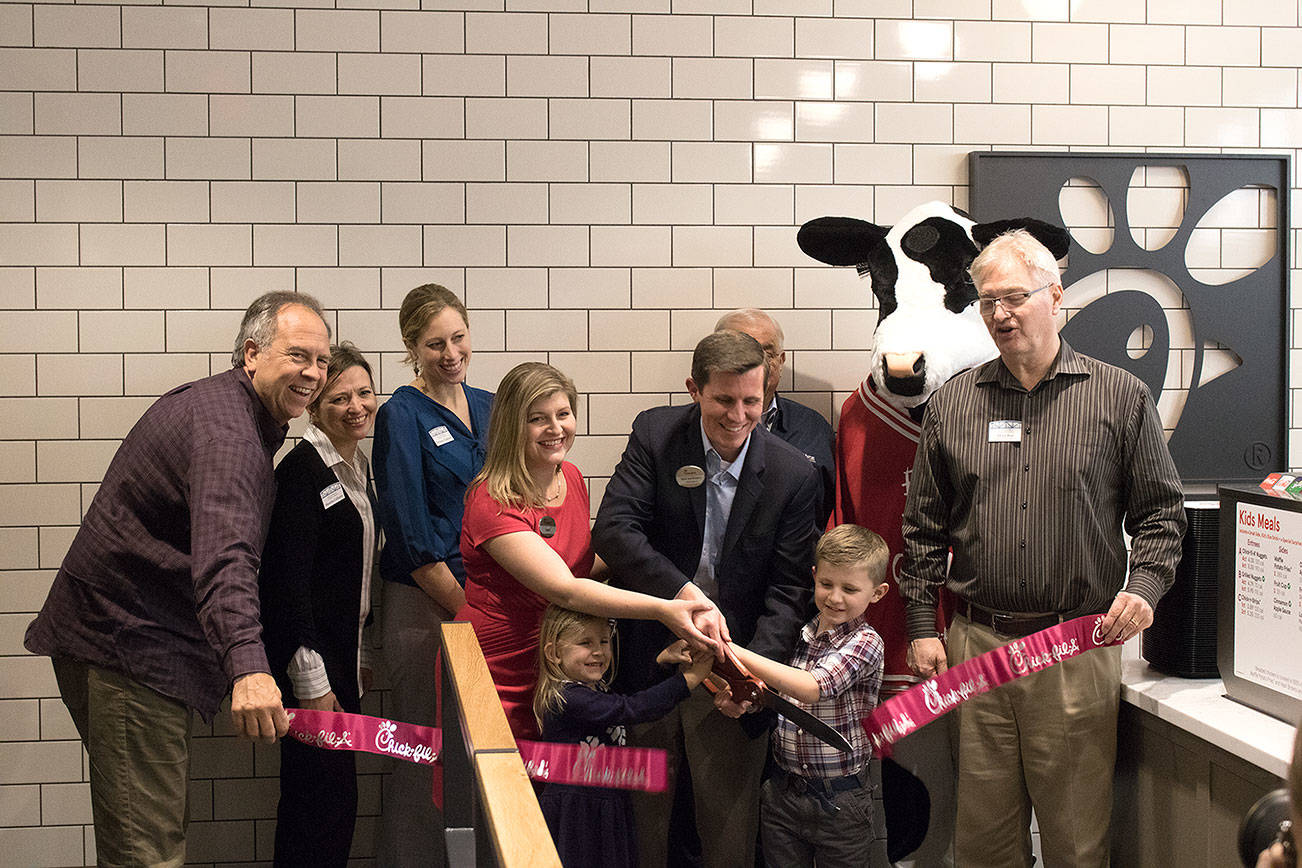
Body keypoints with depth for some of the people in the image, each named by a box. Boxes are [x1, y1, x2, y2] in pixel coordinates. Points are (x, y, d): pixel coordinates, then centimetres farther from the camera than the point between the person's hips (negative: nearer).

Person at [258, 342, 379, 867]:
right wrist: (311, 681, -21)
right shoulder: (301, 469, -14)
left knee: (334, 794, 14)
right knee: (325, 799, -7)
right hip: (310, 658, -9)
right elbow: (288, 581, -19)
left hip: (342, 654, 9)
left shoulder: (358, 467, 13)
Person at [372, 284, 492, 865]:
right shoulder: (401, 415, -6)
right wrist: (465, 609, -11)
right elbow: (412, 536, -10)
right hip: (424, 604, -5)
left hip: (484, 599, 5)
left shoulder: (488, 407, 11)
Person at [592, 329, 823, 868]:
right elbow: (613, 529, -18)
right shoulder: (655, 434, -6)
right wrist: (683, 592, -32)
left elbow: (789, 591, -7)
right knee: (642, 817, 13)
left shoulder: (794, 475, -7)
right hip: (648, 666, 0)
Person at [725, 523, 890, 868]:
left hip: (842, 803, -5)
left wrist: (736, 652, -32)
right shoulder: (796, 632, 2)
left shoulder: (866, 643, -13)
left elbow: (812, 687, -29)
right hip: (782, 792, 5)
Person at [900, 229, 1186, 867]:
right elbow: (924, 527, 12)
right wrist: (921, 626, 7)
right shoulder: (951, 405, 8)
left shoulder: (1120, 397, 4)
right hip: (975, 643, 2)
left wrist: (1145, 585, -11)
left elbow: (1160, 510, 6)